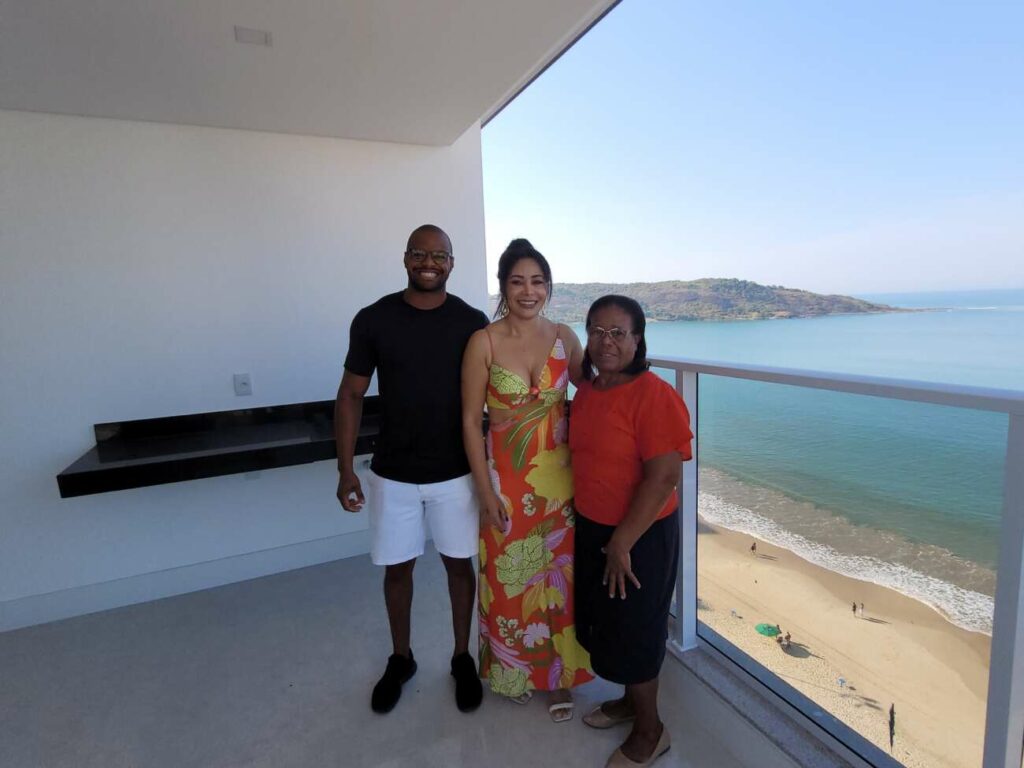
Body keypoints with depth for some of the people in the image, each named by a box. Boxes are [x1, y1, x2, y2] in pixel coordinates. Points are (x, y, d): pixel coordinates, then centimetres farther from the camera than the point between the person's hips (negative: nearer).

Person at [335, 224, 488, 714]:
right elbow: (350, 395, 0)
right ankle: (400, 658, 41)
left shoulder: (472, 322, -5)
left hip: (455, 473, 0)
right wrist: (345, 470, -5)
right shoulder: (373, 319, -6)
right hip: (393, 474, 1)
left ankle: (463, 657, 37)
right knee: (397, 567, 15)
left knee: (458, 563, 14)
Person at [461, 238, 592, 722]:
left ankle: (558, 674, 37)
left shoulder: (563, 337, 0)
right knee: (510, 577, 13)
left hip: (559, 474, 2)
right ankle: (515, 670, 40)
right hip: (506, 476, -2)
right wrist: (486, 492, -10)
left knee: (559, 575, 13)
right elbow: (470, 420, -8)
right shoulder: (484, 342, -9)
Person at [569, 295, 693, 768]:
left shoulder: (654, 396, -22)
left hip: (639, 536, -7)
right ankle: (630, 700, 48)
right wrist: (587, 523, 11)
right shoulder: (586, 390, 2)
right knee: (604, 622, 22)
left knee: (633, 631, 10)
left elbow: (663, 478, -24)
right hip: (591, 529, 7)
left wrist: (622, 543, -21)